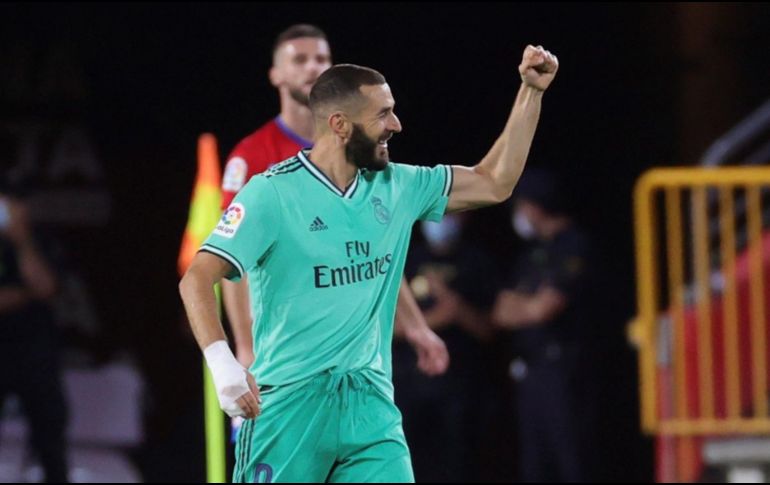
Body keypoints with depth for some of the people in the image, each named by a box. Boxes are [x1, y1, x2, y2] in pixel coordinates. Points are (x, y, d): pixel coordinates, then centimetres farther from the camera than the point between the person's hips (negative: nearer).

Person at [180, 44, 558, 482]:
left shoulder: (396, 187, 9)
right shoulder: (272, 193, -9)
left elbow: (494, 183, 18)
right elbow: (198, 279, -16)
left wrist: (532, 91, 11)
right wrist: (222, 363, -31)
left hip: (370, 407, 5)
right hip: (288, 403, -5)